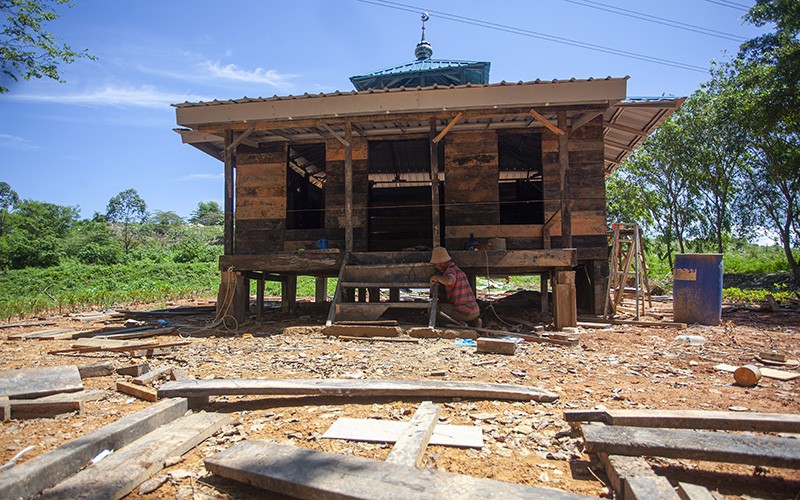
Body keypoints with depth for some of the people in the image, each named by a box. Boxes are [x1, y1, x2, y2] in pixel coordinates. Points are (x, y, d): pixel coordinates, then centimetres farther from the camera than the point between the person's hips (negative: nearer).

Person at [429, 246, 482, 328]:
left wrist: (436, 277, -19)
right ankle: (473, 321, 14)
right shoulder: (457, 269, 18)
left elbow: (449, 281, -36)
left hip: (464, 311, -9)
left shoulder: (451, 271, -11)